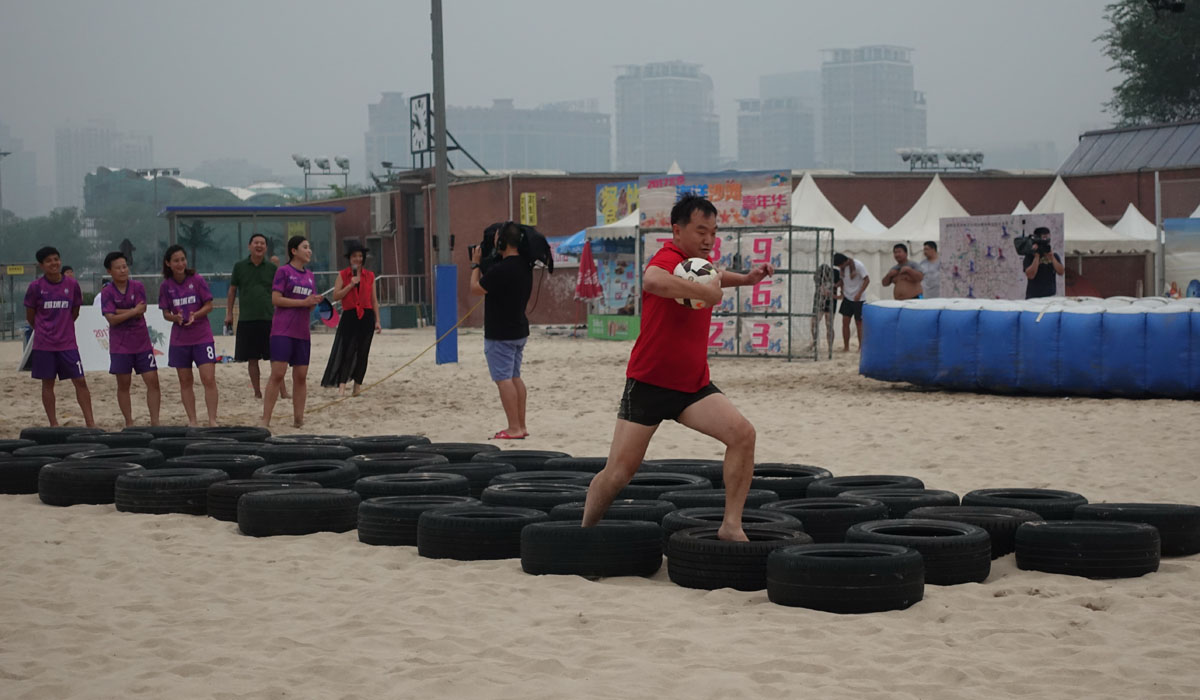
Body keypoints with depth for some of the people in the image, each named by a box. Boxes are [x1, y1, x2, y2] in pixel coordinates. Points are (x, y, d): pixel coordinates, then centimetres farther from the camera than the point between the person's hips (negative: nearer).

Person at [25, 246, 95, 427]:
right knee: (47, 384, 5)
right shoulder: (36, 287, -5)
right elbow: (30, 317, 5)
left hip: (68, 343, 1)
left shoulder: (72, 284, 0)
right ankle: (53, 424, 12)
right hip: (43, 344, -1)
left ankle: (90, 423, 0)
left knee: (80, 381, -3)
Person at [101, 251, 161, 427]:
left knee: (153, 381, -3)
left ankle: (154, 422, 2)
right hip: (120, 345, -2)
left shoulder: (137, 287, 0)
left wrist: (120, 311, -12)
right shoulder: (107, 292, -5)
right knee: (123, 385, 4)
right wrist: (133, 311, -17)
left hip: (142, 343, 2)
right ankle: (129, 423, 13)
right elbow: (112, 319, -15)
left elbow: (141, 312, -11)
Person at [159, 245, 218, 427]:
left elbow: (209, 305, -2)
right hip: (179, 338, 2)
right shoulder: (166, 286, 1)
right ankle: (192, 421, 14)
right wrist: (175, 317, -16)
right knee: (185, 381, 6)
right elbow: (165, 313, 6)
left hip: (202, 336, -2)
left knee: (209, 379, -10)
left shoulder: (197, 280, -5)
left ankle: (212, 420, -5)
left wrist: (195, 315, -20)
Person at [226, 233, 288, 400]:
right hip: (246, 319, 1)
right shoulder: (239, 267, 6)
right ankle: (257, 393, 12)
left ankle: (283, 392, -5)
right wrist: (229, 314, 7)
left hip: (269, 318, -1)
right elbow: (232, 291, 12)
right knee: (252, 359, 4)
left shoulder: (272, 268, 6)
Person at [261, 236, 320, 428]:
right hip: (283, 331, -7)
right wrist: (304, 302, -14)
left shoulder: (309, 275, 17)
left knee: (301, 377, 6)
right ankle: (265, 420, -11)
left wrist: (315, 302, -3)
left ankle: (298, 418, 13)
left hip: (302, 332, 7)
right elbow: (275, 299, -11)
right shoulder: (284, 271, -2)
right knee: (277, 374, -12)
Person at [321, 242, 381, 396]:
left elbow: (374, 300, 13)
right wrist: (351, 285, -14)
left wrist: (377, 321, 8)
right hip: (349, 316, -3)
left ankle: (358, 386, 13)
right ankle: (341, 386, -15)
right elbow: (335, 296, -5)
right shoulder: (343, 275, 4)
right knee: (347, 351, -11)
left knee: (362, 353, 4)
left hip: (366, 316, 3)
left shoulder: (369, 276, 10)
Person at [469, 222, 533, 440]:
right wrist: (482, 267, 18)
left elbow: (476, 289, -15)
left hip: (500, 334, -9)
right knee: (515, 377, 15)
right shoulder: (525, 266, 6)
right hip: (520, 331, 9)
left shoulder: (501, 269, -23)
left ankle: (514, 428, -9)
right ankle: (521, 426, 18)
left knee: (504, 378, -6)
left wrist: (476, 264, -1)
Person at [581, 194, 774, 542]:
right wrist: (703, 290, -43)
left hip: (694, 385, 7)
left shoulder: (702, 262, 8)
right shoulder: (669, 259, -19)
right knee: (619, 472, -1)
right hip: (648, 383, -7)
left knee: (743, 433, -16)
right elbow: (652, 280, -47)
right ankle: (584, 533, 22)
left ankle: (731, 526, -12)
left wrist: (745, 278, 21)